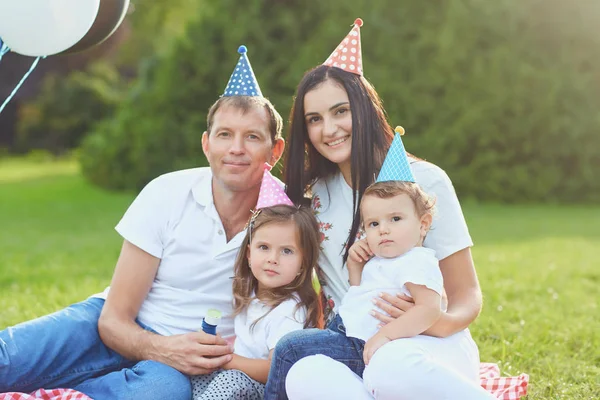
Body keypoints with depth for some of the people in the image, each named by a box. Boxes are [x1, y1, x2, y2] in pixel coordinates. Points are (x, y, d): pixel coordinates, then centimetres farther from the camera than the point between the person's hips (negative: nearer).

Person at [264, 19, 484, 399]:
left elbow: (467, 295, -3)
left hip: (422, 350, -3)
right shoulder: (316, 192, 11)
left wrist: (434, 324, -27)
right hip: (347, 345, 3)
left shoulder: (425, 180, -3)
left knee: (293, 349, -33)